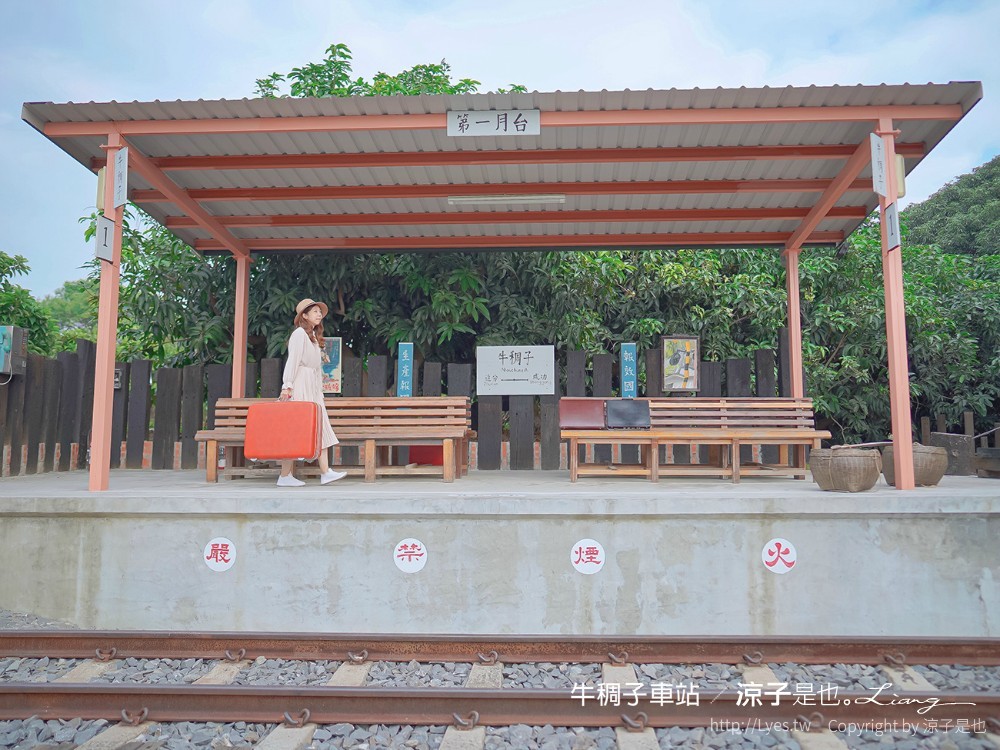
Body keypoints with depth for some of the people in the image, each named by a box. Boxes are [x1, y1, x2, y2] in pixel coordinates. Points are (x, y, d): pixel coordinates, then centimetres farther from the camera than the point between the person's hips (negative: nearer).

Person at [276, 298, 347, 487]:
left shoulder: (313, 335, 22)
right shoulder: (299, 333, -6)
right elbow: (292, 360, -14)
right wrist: (286, 386, -21)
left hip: (313, 387, 10)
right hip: (300, 386, -9)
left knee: (320, 428, 1)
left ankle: (325, 472, -2)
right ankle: (284, 476, -3)